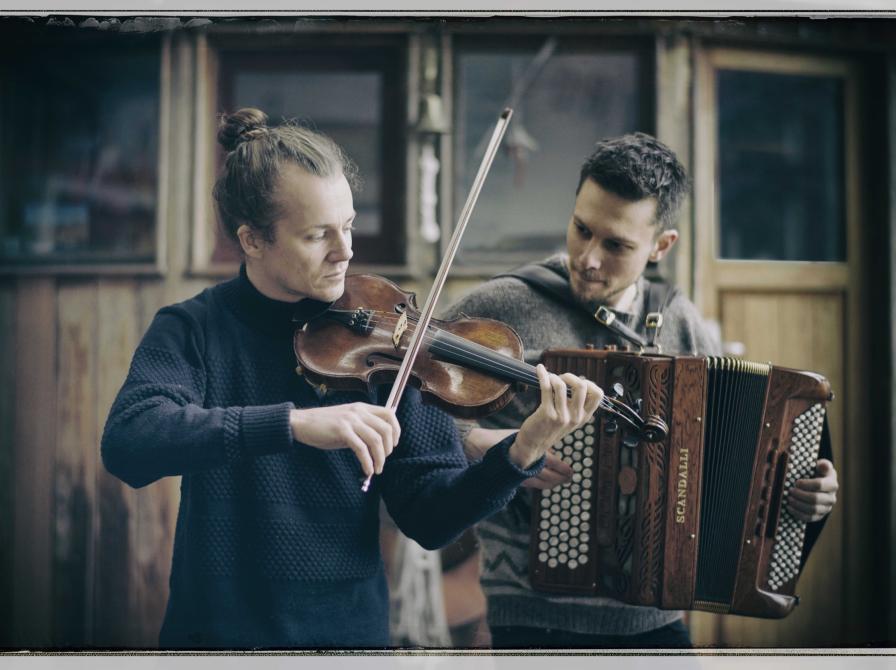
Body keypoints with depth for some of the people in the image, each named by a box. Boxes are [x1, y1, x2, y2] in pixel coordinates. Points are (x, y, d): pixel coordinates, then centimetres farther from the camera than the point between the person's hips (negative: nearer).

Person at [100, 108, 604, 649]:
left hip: (353, 626, 1)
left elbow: (428, 518, -4)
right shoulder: (193, 330, -4)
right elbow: (126, 442, -23)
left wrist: (522, 455, -20)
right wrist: (295, 423, -31)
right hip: (220, 627, 0)